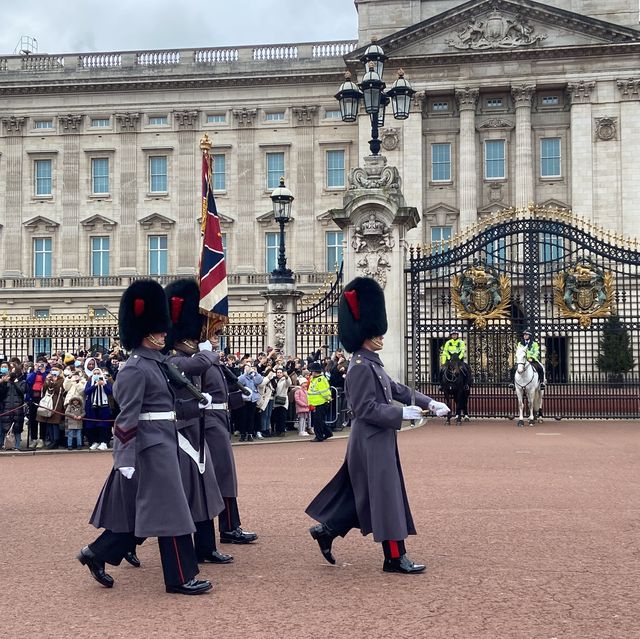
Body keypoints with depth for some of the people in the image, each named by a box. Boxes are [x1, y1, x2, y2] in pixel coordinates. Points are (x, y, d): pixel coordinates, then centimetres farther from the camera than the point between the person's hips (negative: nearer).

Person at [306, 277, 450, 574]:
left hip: (375, 442, 10)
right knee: (385, 499, -3)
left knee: (360, 497, 18)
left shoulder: (371, 365, 13)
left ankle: (326, 530, 26)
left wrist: (428, 402, 9)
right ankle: (395, 558, 5)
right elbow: (367, 410, -24)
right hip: (372, 443, -10)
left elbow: (396, 389, 18)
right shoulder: (361, 368, -19)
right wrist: (403, 414, -21)